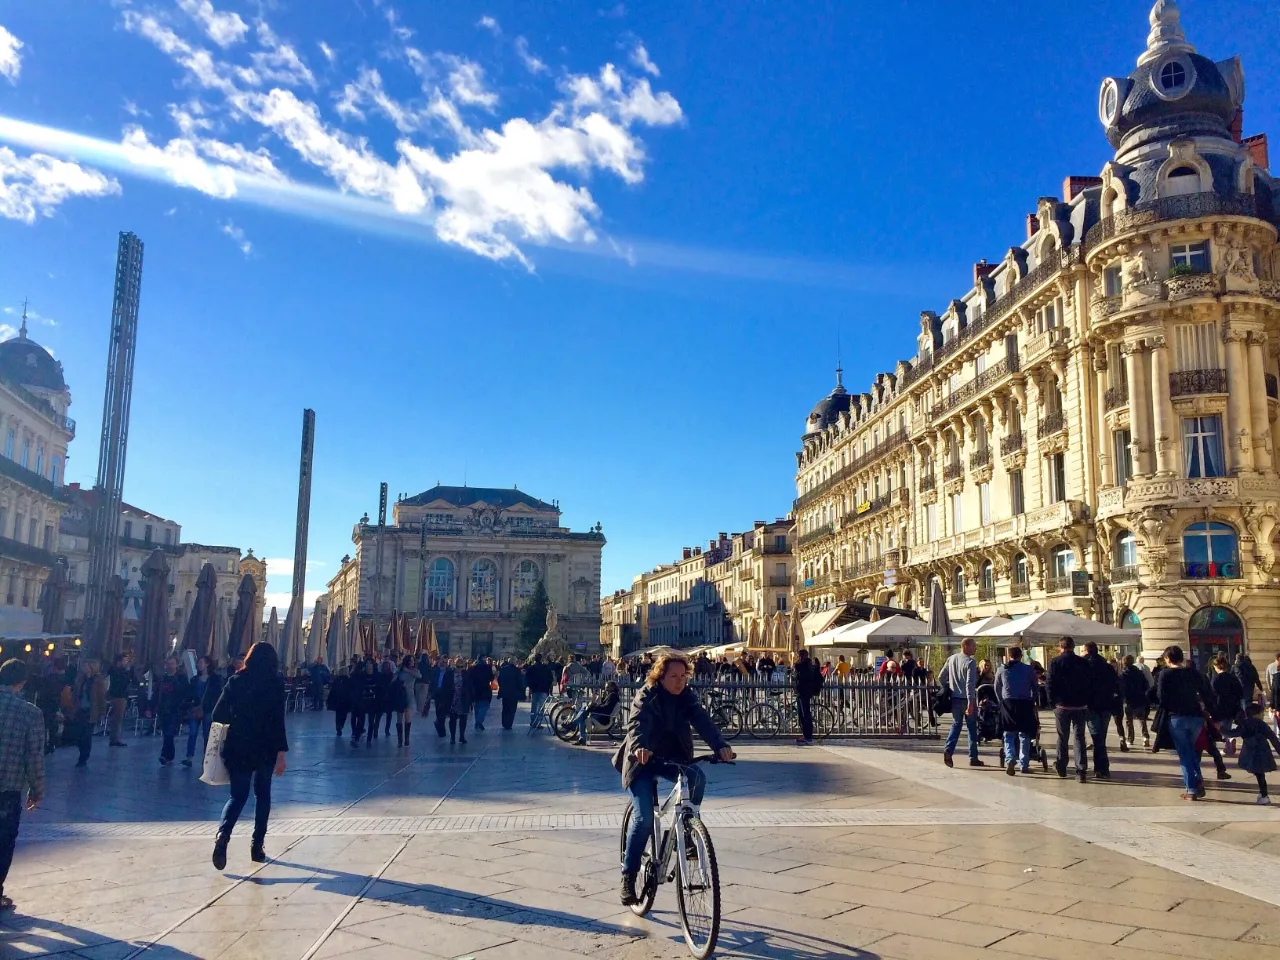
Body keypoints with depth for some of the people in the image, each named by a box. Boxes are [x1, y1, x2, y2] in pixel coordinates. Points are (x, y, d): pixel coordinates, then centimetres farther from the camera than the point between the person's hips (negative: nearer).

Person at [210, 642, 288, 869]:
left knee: (238, 795, 9)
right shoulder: (275, 683, -7)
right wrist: (281, 753, -12)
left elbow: (218, 715, 2)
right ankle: (257, 846, 15)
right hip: (265, 748, -2)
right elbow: (277, 721, -13)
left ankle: (223, 834, -18)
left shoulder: (236, 681, 1)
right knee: (262, 795, 15)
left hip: (237, 748, 2)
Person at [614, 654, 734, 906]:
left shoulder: (687, 697, -5)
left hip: (673, 758, 4)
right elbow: (637, 723, -34)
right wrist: (639, 747, -56)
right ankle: (628, 876, 0)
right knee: (644, 818, -16)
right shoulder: (646, 696, -16)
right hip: (643, 761, -4)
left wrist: (720, 745, -39)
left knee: (697, 777, -27)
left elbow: (703, 722, -19)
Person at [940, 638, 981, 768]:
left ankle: (948, 750, -9)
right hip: (967, 699, -5)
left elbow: (941, 677, 9)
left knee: (955, 725, 12)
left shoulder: (951, 659, 6)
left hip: (955, 699, 5)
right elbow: (970, 684, -22)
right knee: (971, 728, 7)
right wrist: (971, 702, -25)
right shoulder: (970, 662, -14)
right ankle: (973, 758, 13)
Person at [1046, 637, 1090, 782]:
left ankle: (1061, 767, 22)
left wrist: (1052, 701, 2)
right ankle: (1081, 771, -3)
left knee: (1062, 737, 12)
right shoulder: (1083, 663, -1)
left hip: (1062, 705, -1)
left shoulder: (1055, 662, -7)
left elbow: (1049, 683, -8)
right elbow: (1089, 683, 1)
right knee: (1079, 737, 4)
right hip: (1080, 705, 1)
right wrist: (1087, 702, 8)